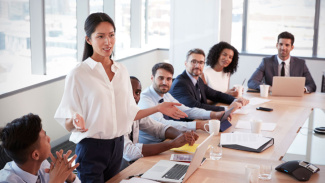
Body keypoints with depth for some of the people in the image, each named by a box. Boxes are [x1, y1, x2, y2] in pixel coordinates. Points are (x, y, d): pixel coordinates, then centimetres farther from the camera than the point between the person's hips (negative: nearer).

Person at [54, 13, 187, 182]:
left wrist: (158, 108, 3)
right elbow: (67, 124, -11)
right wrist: (76, 121, -32)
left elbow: (129, 113, 11)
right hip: (91, 148, -5)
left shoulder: (121, 71, 6)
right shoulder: (78, 74, -11)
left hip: (117, 146, 6)